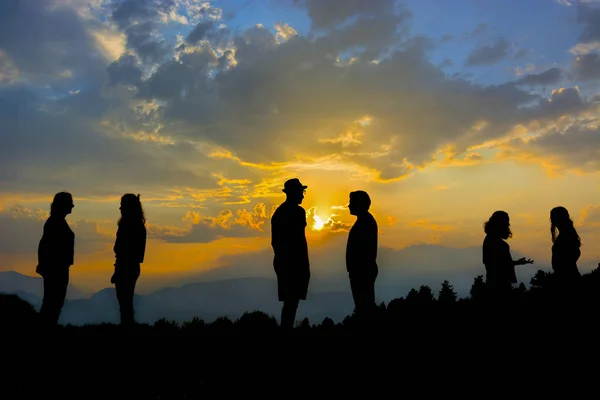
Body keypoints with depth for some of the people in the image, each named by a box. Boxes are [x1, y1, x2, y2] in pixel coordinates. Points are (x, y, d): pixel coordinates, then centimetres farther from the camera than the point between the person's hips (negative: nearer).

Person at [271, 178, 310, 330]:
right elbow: (299, 240, -17)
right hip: (294, 262, -9)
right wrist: (305, 266, -14)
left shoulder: (279, 211, 15)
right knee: (292, 302, -6)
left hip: (282, 262, 9)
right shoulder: (297, 211, -11)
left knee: (289, 302, 12)